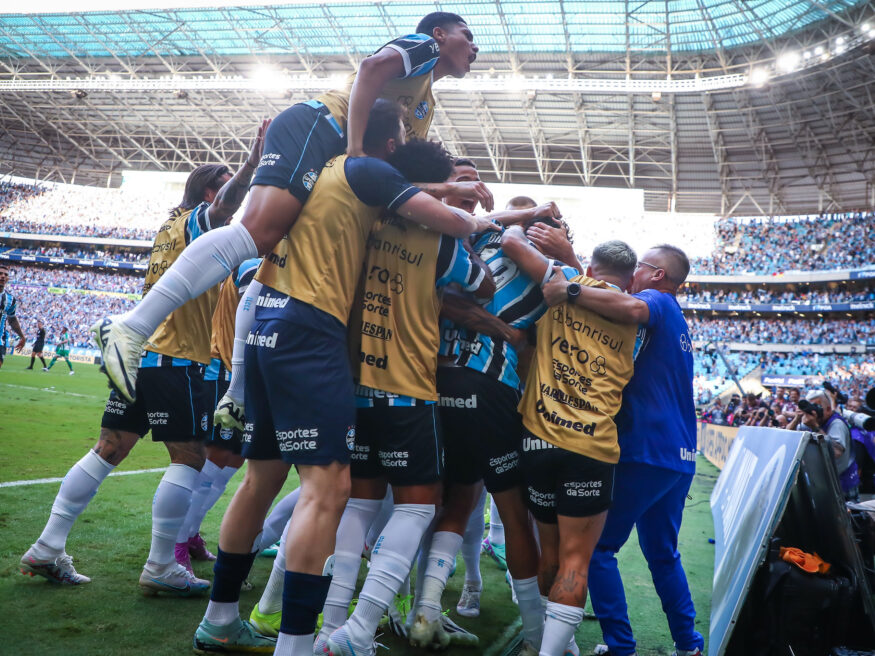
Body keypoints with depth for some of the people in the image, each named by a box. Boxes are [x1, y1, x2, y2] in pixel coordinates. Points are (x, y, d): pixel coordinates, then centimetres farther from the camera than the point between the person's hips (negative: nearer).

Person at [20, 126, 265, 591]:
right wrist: (252, 163, -35)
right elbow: (224, 207, -27)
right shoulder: (196, 221, -5)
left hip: (139, 351, 9)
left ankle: (47, 549, 15)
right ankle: (160, 568, 2)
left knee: (109, 450, 11)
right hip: (176, 361, -9)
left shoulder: (170, 225, 19)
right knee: (188, 458, -1)